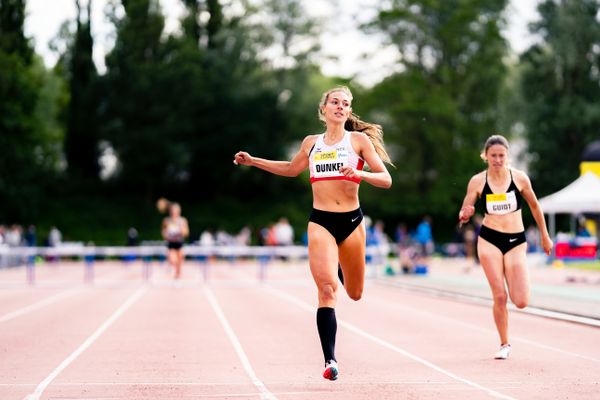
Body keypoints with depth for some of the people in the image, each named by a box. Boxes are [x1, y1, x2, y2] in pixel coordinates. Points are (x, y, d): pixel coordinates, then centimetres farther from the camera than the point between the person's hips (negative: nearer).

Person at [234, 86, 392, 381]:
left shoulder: (359, 139, 3)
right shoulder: (311, 143, 12)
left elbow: (386, 179, 0)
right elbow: (292, 169, 31)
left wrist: (359, 173, -19)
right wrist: (253, 161, 26)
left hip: (351, 221, 0)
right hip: (321, 222, 0)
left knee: (354, 293, 12)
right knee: (327, 290, -16)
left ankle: (339, 267, 49)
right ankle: (330, 361, -16)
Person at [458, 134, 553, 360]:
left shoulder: (520, 178, -3)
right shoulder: (477, 181, -3)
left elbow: (534, 206, 12)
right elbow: (463, 214, 1)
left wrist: (545, 236, 19)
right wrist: (464, 215, -23)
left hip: (516, 240, 0)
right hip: (489, 239, 0)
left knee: (521, 302, -8)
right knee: (499, 297, -5)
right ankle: (504, 344, 16)